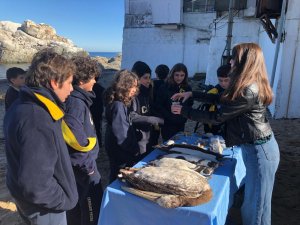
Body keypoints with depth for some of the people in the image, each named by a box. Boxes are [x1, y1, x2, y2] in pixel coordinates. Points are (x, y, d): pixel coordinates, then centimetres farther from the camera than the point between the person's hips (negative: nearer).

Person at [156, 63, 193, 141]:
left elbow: (190, 104, 9)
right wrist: (169, 117, -15)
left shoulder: (187, 88, 1)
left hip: (181, 124, 4)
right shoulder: (164, 88, -10)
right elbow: (158, 105, -10)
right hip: (168, 124, -4)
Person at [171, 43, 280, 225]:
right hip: (255, 147, 9)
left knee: (256, 205, 7)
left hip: (259, 150, -9)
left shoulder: (248, 91, -25)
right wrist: (193, 94, 10)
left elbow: (217, 116, -20)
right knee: (252, 200, 22)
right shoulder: (252, 85, 6)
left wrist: (185, 111, -11)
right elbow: (221, 99, 15)